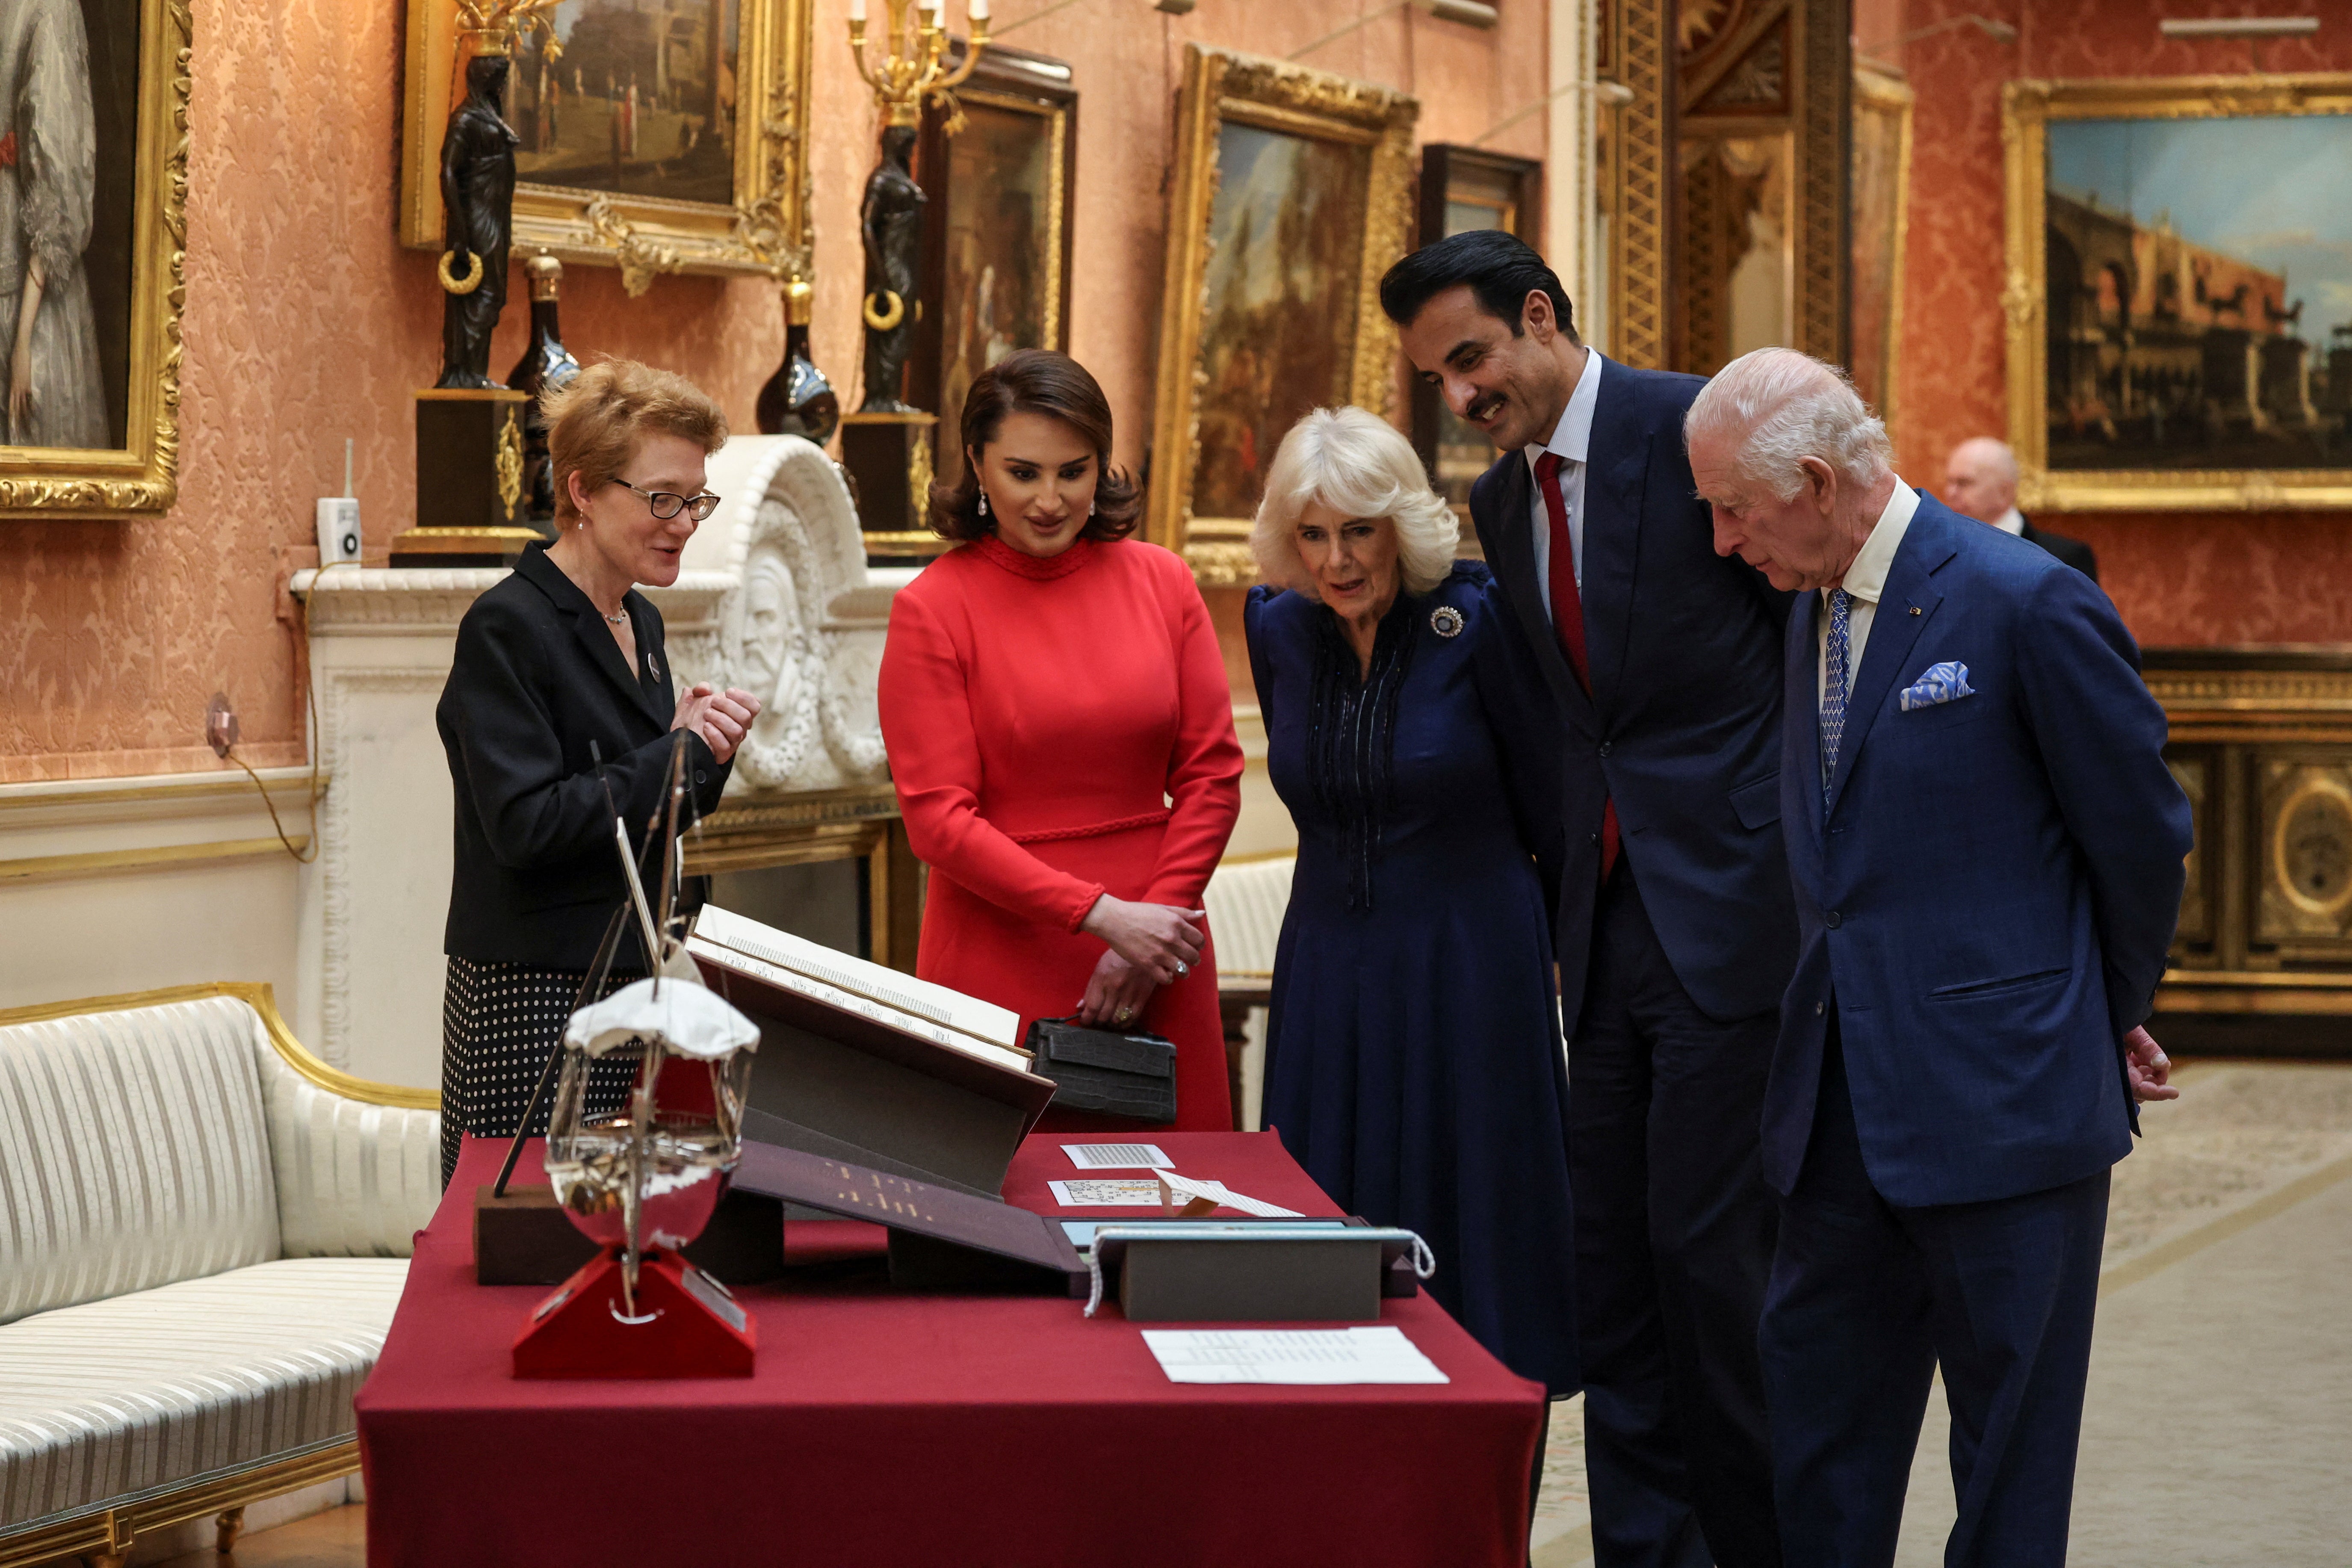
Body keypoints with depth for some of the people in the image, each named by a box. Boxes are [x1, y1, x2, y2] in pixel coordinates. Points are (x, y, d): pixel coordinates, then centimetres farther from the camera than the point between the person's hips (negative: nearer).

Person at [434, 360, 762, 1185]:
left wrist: (702, 753, 1)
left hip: (640, 984, 8)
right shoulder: (507, 629, -12)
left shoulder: (639, 623, 14)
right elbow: (527, 824, -20)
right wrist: (680, 753, -14)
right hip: (535, 999, -8)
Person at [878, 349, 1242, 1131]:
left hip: (1152, 961, 3)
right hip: (1001, 963, -3)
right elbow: (938, 818, -8)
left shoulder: (1161, 582, 6)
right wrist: (1103, 914, -14)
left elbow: (1211, 773, 6)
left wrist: (1161, 913, -6)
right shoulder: (932, 609, -4)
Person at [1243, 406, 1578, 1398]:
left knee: (1471, 1233, 1)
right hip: (1329, 971, 4)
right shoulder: (1277, 626, 1)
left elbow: (1549, 797, -3)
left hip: (1469, 970, -4)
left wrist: (1570, 937, 6)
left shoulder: (1477, 621, -13)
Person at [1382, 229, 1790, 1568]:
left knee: (1707, 1247, -6)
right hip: (1610, 918, 7)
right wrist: (1571, 889, 16)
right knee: (1609, 1255, 8)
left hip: (1731, 903, -7)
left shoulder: (1696, 426, -9)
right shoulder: (1503, 502, 14)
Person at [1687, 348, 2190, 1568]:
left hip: (2002, 1099, -7)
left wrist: (2114, 1019, 10)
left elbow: (2142, 837, -5)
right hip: (1843, 1103, 7)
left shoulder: (2031, 606, -13)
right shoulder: (1809, 611, 10)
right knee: (1816, 1463, 12)